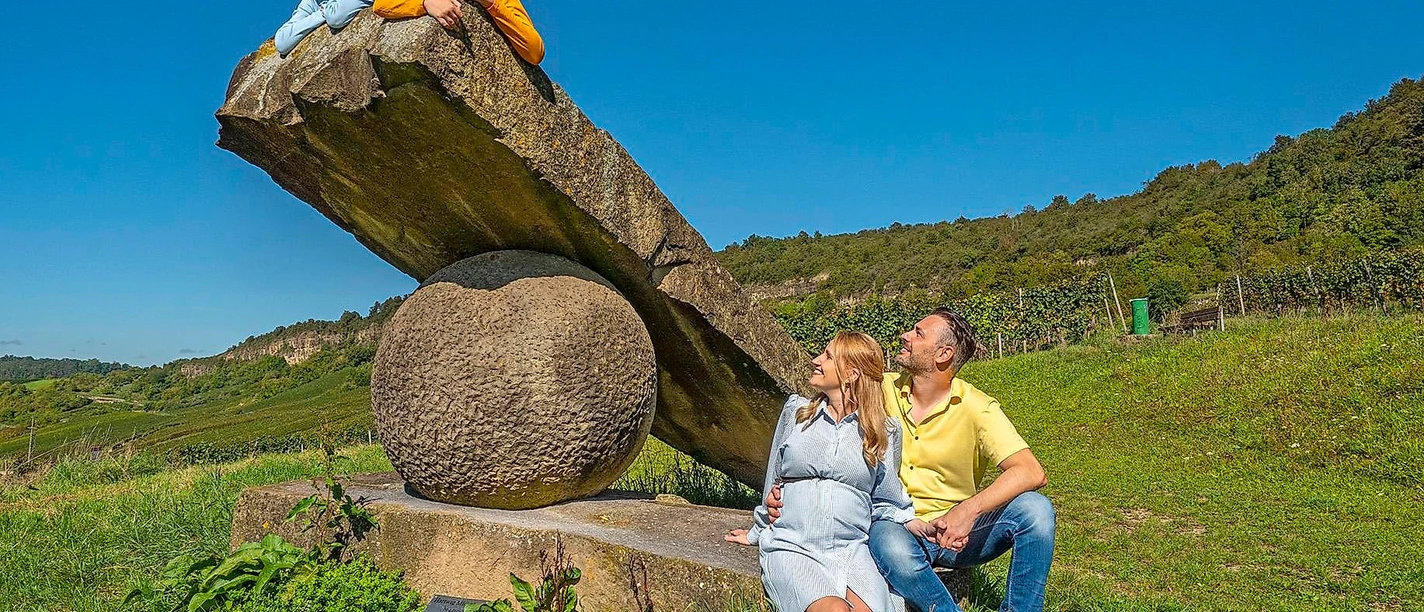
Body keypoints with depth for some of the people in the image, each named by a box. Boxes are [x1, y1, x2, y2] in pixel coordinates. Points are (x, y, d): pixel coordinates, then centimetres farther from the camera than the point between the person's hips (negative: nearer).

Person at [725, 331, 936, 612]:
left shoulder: (883, 432, 9)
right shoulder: (796, 411, 12)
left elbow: (882, 499, 16)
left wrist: (908, 521, -1)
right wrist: (759, 533, 29)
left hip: (851, 550, 1)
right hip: (791, 547, -1)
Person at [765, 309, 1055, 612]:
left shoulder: (977, 408, -9)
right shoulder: (882, 391, 0)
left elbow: (1032, 473, -19)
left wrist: (969, 509, -34)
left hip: (956, 534, 0)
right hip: (896, 528, 0)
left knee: (1035, 509, -25)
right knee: (888, 541, -37)